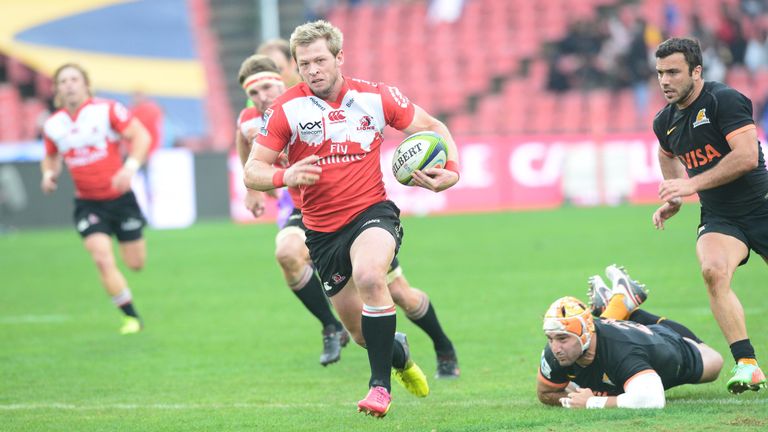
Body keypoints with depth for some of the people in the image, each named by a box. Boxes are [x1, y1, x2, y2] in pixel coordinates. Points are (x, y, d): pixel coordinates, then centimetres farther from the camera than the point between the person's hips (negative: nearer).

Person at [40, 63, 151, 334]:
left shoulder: (107, 110, -12)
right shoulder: (53, 125, -1)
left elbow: (141, 136, -12)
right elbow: (51, 156, 17)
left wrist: (130, 167, -27)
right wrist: (49, 174, -5)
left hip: (119, 197, -1)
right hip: (87, 203, 1)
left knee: (136, 264, 6)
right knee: (102, 259, -17)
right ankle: (132, 317, -4)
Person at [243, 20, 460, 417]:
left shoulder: (376, 97, -4)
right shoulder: (287, 109, -6)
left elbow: (432, 128, 9)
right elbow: (252, 171, -6)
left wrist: (451, 169, -9)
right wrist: (285, 177, -28)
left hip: (372, 212, -2)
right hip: (323, 231, 2)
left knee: (368, 275, -35)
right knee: (360, 331, 8)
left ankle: (380, 385, -26)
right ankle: (399, 354, 47)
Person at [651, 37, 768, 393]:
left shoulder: (724, 100, -15)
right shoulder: (665, 122, 7)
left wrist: (692, 185, -23)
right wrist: (672, 200, 20)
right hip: (718, 218, 4)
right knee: (713, 270, -26)